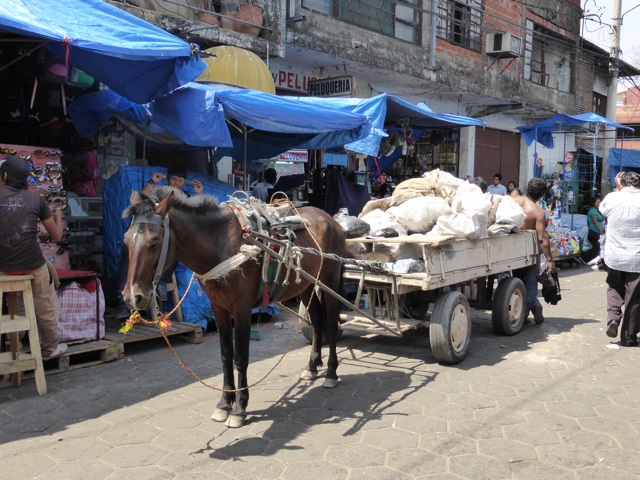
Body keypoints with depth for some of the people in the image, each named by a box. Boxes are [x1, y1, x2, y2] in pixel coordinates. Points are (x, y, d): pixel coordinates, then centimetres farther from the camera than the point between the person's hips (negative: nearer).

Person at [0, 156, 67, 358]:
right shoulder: (36, 199, 1)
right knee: (46, 309, 19)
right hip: (32, 265, -1)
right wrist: (58, 217, 24)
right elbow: (56, 236, 6)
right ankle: (50, 348, 33)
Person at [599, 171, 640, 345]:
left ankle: (613, 317, 2)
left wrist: (618, 189, 17)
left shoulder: (612, 198, -6)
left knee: (614, 287, 25)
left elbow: (602, 209, 16)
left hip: (614, 256, 1)